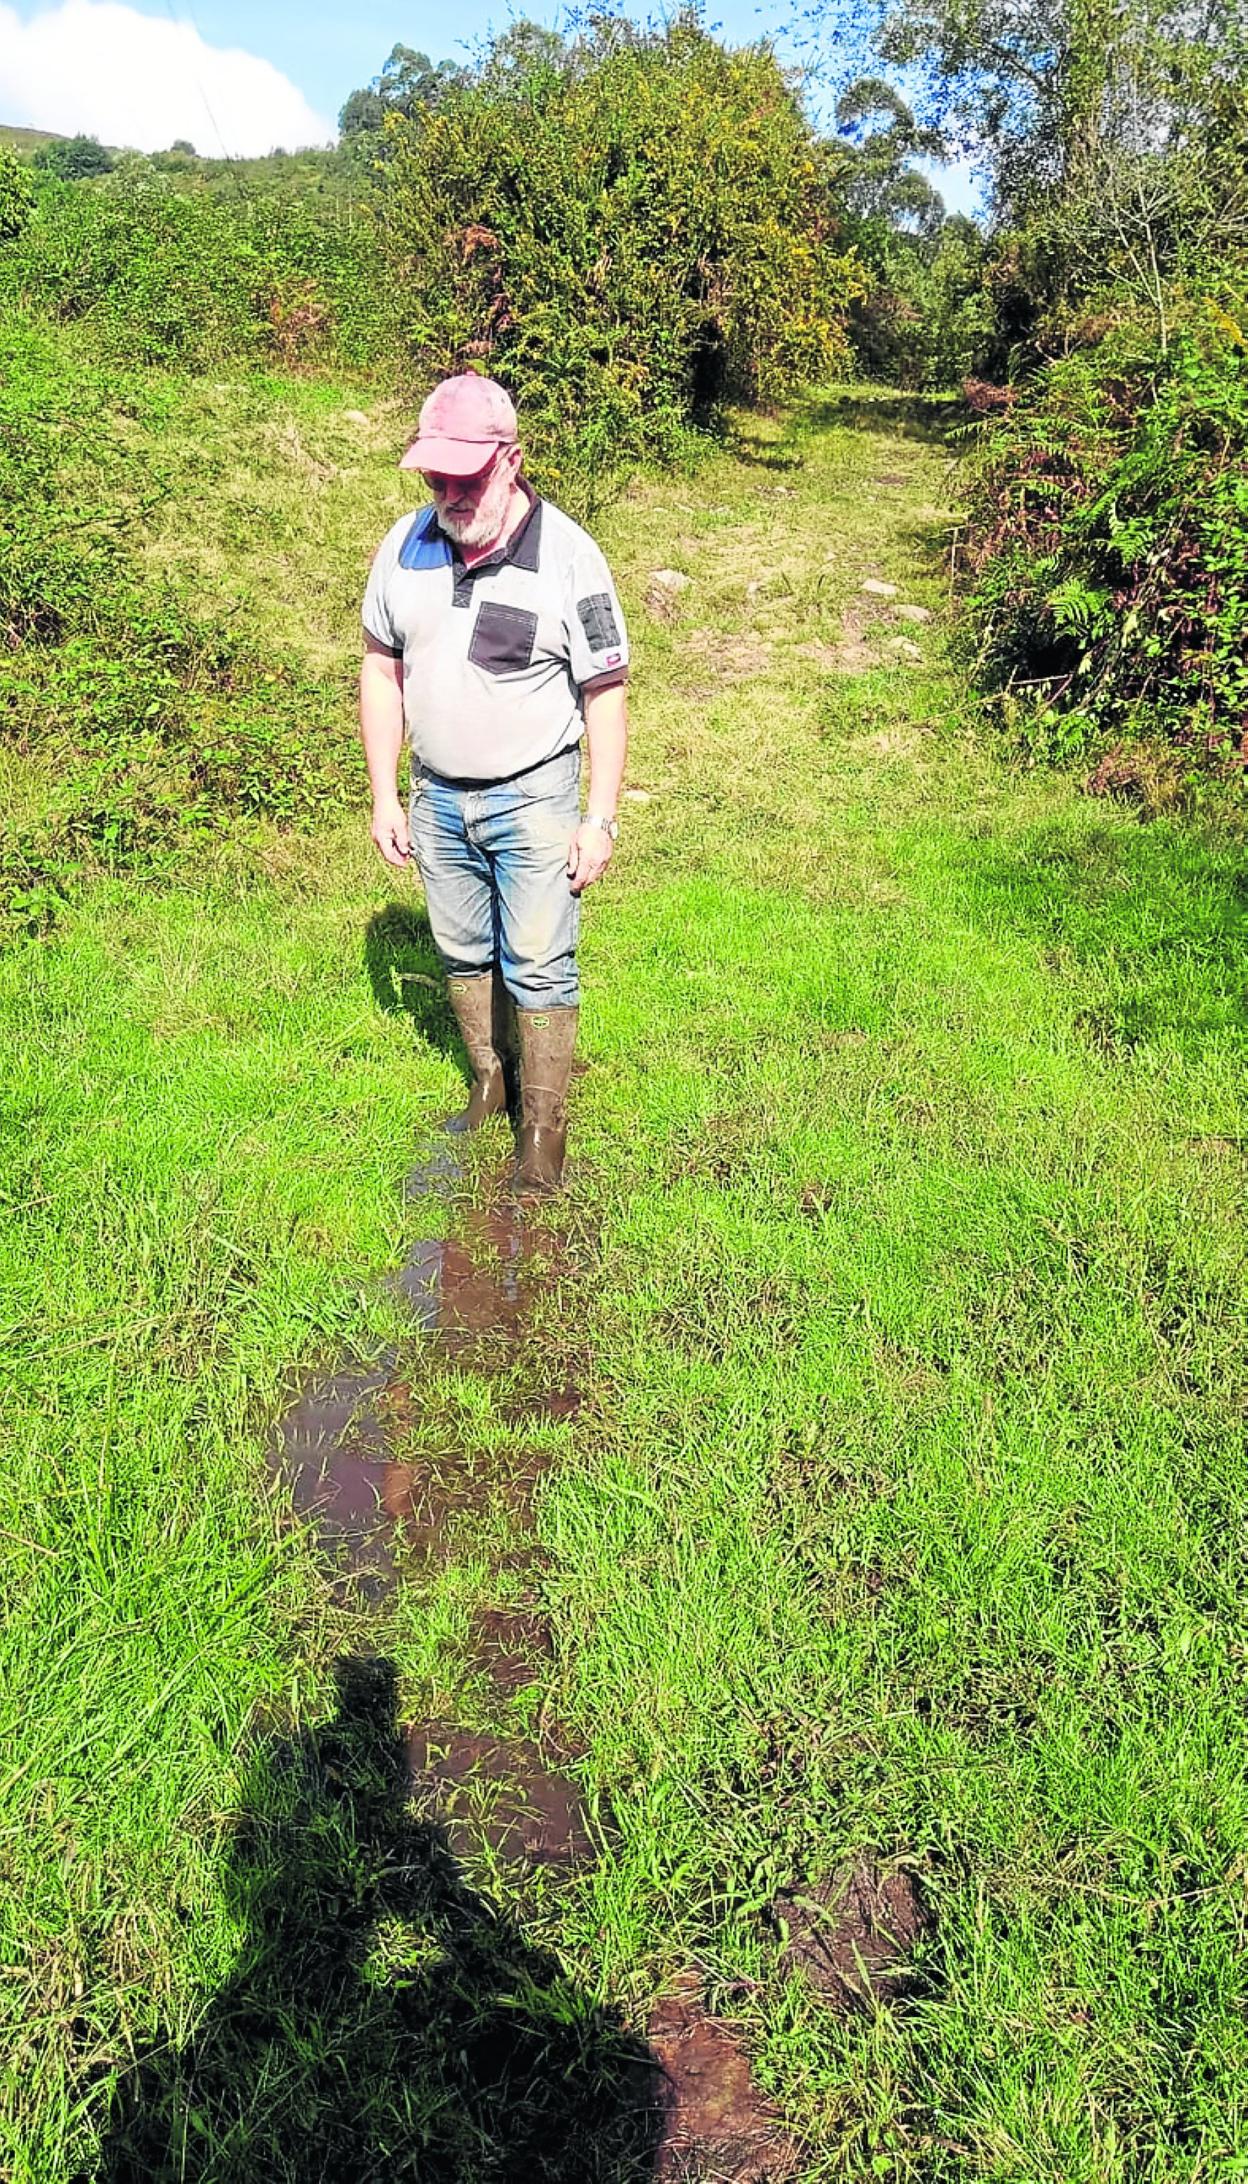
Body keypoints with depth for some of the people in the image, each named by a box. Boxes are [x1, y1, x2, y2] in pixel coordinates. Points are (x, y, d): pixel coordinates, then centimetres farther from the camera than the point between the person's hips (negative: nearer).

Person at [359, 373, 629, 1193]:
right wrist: (384, 797, 4)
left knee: (539, 967, 0)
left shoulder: (567, 555, -15)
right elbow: (383, 671, 6)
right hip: (438, 795, 5)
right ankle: (489, 1080, 37)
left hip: (533, 797, -4)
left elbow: (605, 694, -10)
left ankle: (544, 1124, 14)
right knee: (464, 952, 17)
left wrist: (601, 818, -13)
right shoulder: (406, 544, -2)